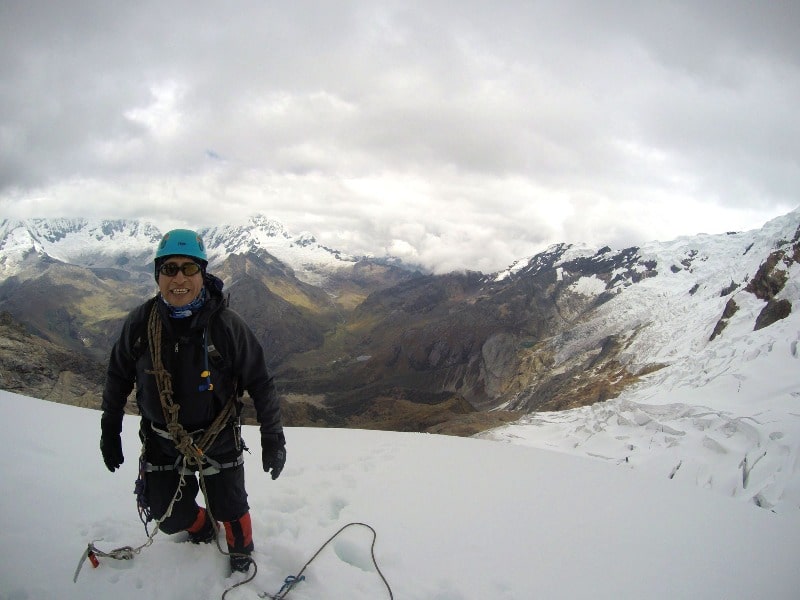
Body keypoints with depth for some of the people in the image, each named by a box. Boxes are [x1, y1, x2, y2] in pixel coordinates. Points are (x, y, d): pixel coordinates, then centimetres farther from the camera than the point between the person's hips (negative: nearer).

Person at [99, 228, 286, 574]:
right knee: (169, 517, 13)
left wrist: (273, 438, -11)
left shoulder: (225, 324, -20)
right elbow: (118, 377, 4)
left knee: (230, 509, 10)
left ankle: (241, 552, 44)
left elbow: (259, 382, -13)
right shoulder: (140, 323, -12)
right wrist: (109, 431, 8)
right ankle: (201, 527, 49)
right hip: (161, 439, 3)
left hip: (218, 438, -2)